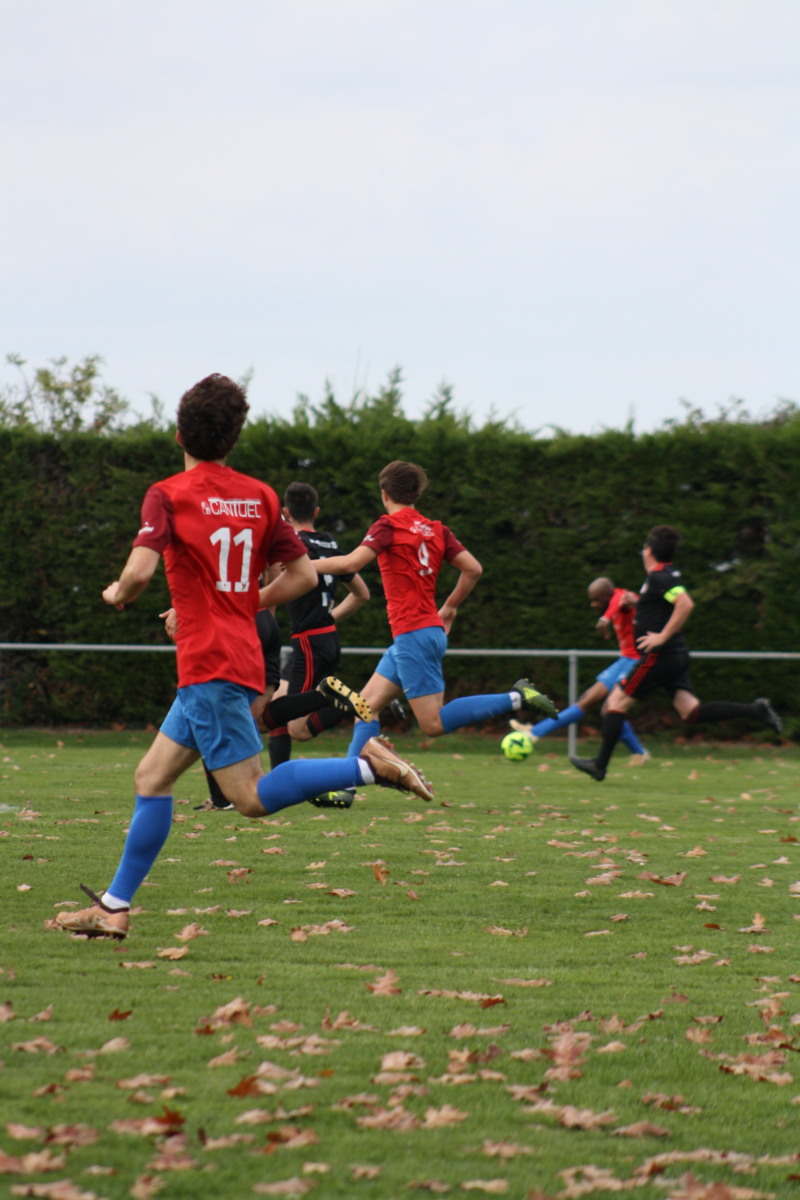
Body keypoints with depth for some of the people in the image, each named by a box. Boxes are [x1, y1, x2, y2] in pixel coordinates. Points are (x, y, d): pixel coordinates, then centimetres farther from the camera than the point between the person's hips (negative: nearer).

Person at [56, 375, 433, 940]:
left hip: (209, 668, -8)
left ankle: (367, 765, -20)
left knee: (252, 797, -9)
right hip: (241, 657, 8)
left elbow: (140, 570, -21)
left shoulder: (168, 494, -8)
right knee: (152, 777, 13)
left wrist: (117, 594, 2)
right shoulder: (261, 496, 10)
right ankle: (115, 906, 13)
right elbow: (304, 574, 11)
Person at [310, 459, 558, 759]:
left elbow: (351, 563, -21)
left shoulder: (388, 526, -8)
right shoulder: (436, 529, 11)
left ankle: (516, 698, -14)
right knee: (366, 704, 12)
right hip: (430, 631, 9)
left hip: (413, 635, -9)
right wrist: (451, 606, 20)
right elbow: (473, 569, 6)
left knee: (434, 723, -8)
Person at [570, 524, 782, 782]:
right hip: (677, 655, 9)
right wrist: (634, 601, 29)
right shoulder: (669, 575, 15)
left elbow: (685, 604, -29)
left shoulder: (659, 577, -15)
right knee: (692, 713, 0)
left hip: (659, 655, -9)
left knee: (617, 700, 1)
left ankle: (600, 765, 5)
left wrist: (662, 636, -25)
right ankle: (753, 711, -11)